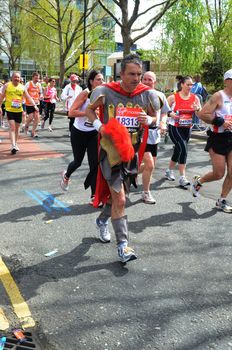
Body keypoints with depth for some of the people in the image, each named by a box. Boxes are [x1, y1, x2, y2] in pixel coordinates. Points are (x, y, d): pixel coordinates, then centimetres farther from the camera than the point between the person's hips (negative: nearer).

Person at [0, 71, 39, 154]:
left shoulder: (22, 87, 4)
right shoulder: (7, 85, -2)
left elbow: (28, 97, 3)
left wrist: (34, 105, -9)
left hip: (19, 110, 3)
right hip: (9, 110, -3)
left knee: (17, 127, 13)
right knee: (12, 127, -13)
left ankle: (15, 144, 28)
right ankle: (13, 146, -18)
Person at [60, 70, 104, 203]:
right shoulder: (85, 94, -17)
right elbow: (71, 113, -25)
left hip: (94, 133, 3)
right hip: (79, 133, -3)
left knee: (95, 163, -7)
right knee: (78, 161, 13)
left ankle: (94, 196, 0)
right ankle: (66, 176, 48)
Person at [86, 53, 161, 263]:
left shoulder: (147, 94, -3)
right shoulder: (106, 92, -10)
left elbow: (155, 118, 12)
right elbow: (90, 110, 7)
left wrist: (149, 120, -12)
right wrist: (99, 126, -12)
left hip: (132, 150, 4)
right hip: (111, 149, -4)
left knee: (117, 194, 20)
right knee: (120, 199, -9)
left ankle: (102, 221, 48)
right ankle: (122, 245, 1)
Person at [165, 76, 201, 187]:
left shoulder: (195, 98, 3)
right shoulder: (173, 97, -7)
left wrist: (197, 109, -16)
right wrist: (170, 114, -22)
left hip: (187, 129, 5)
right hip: (174, 128, -5)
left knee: (178, 150, 15)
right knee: (183, 148, -20)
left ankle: (169, 171, 38)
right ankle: (182, 177, -15)